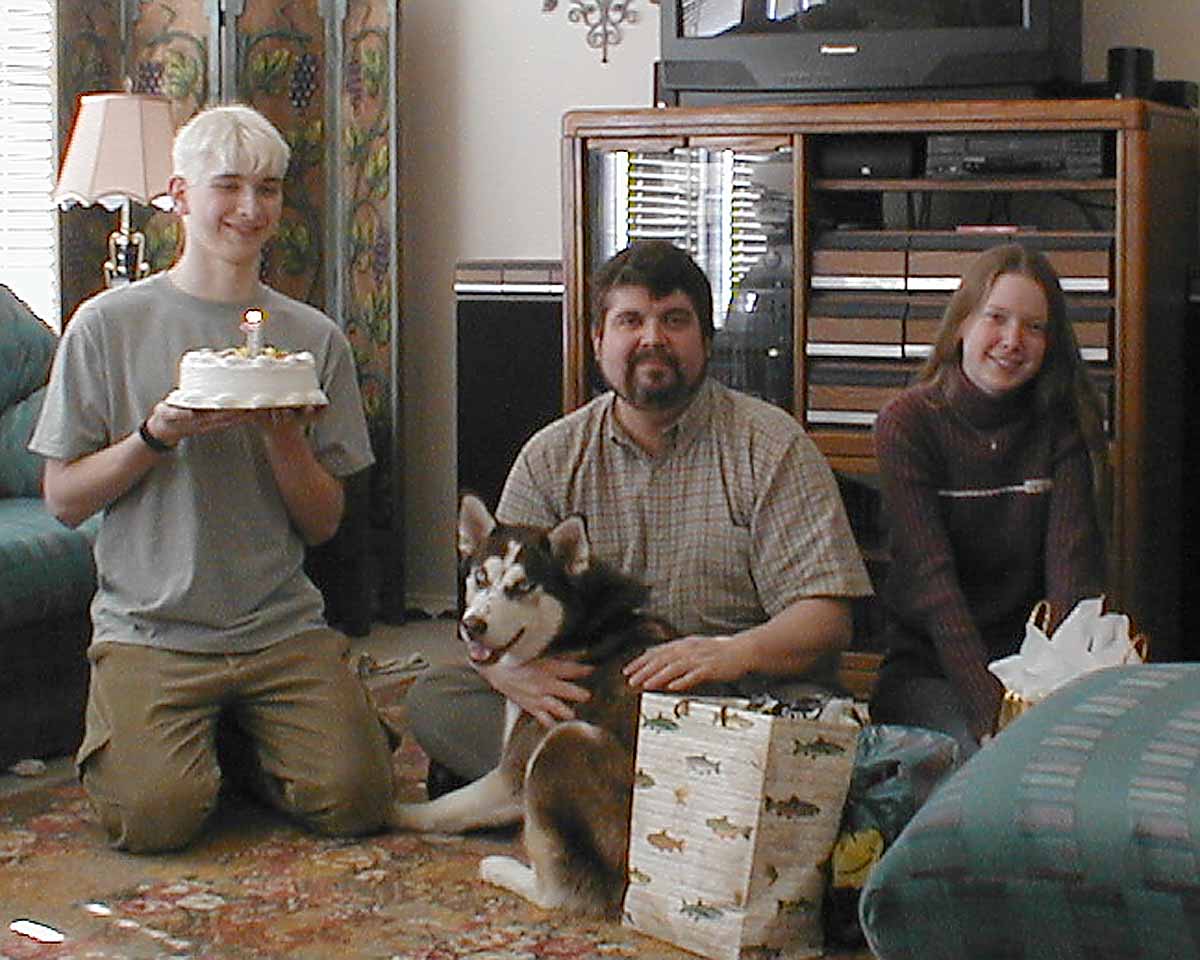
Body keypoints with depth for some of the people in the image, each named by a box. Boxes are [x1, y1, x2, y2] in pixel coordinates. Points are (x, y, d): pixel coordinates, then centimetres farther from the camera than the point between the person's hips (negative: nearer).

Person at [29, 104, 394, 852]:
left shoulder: (315, 338, 6)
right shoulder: (108, 325, 0)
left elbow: (324, 524, 7)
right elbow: (63, 498, 1)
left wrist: (282, 436, -11)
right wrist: (156, 436, -14)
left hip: (283, 627, 2)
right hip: (150, 628, -2)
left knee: (355, 798, -15)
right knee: (155, 815, -21)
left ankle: (244, 740, 15)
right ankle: (121, 736, 13)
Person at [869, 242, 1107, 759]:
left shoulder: (1063, 426, 3)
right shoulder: (908, 422, -6)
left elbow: (1074, 564, -9)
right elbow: (929, 577, -16)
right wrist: (991, 707, -28)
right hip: (929, 669, -2)